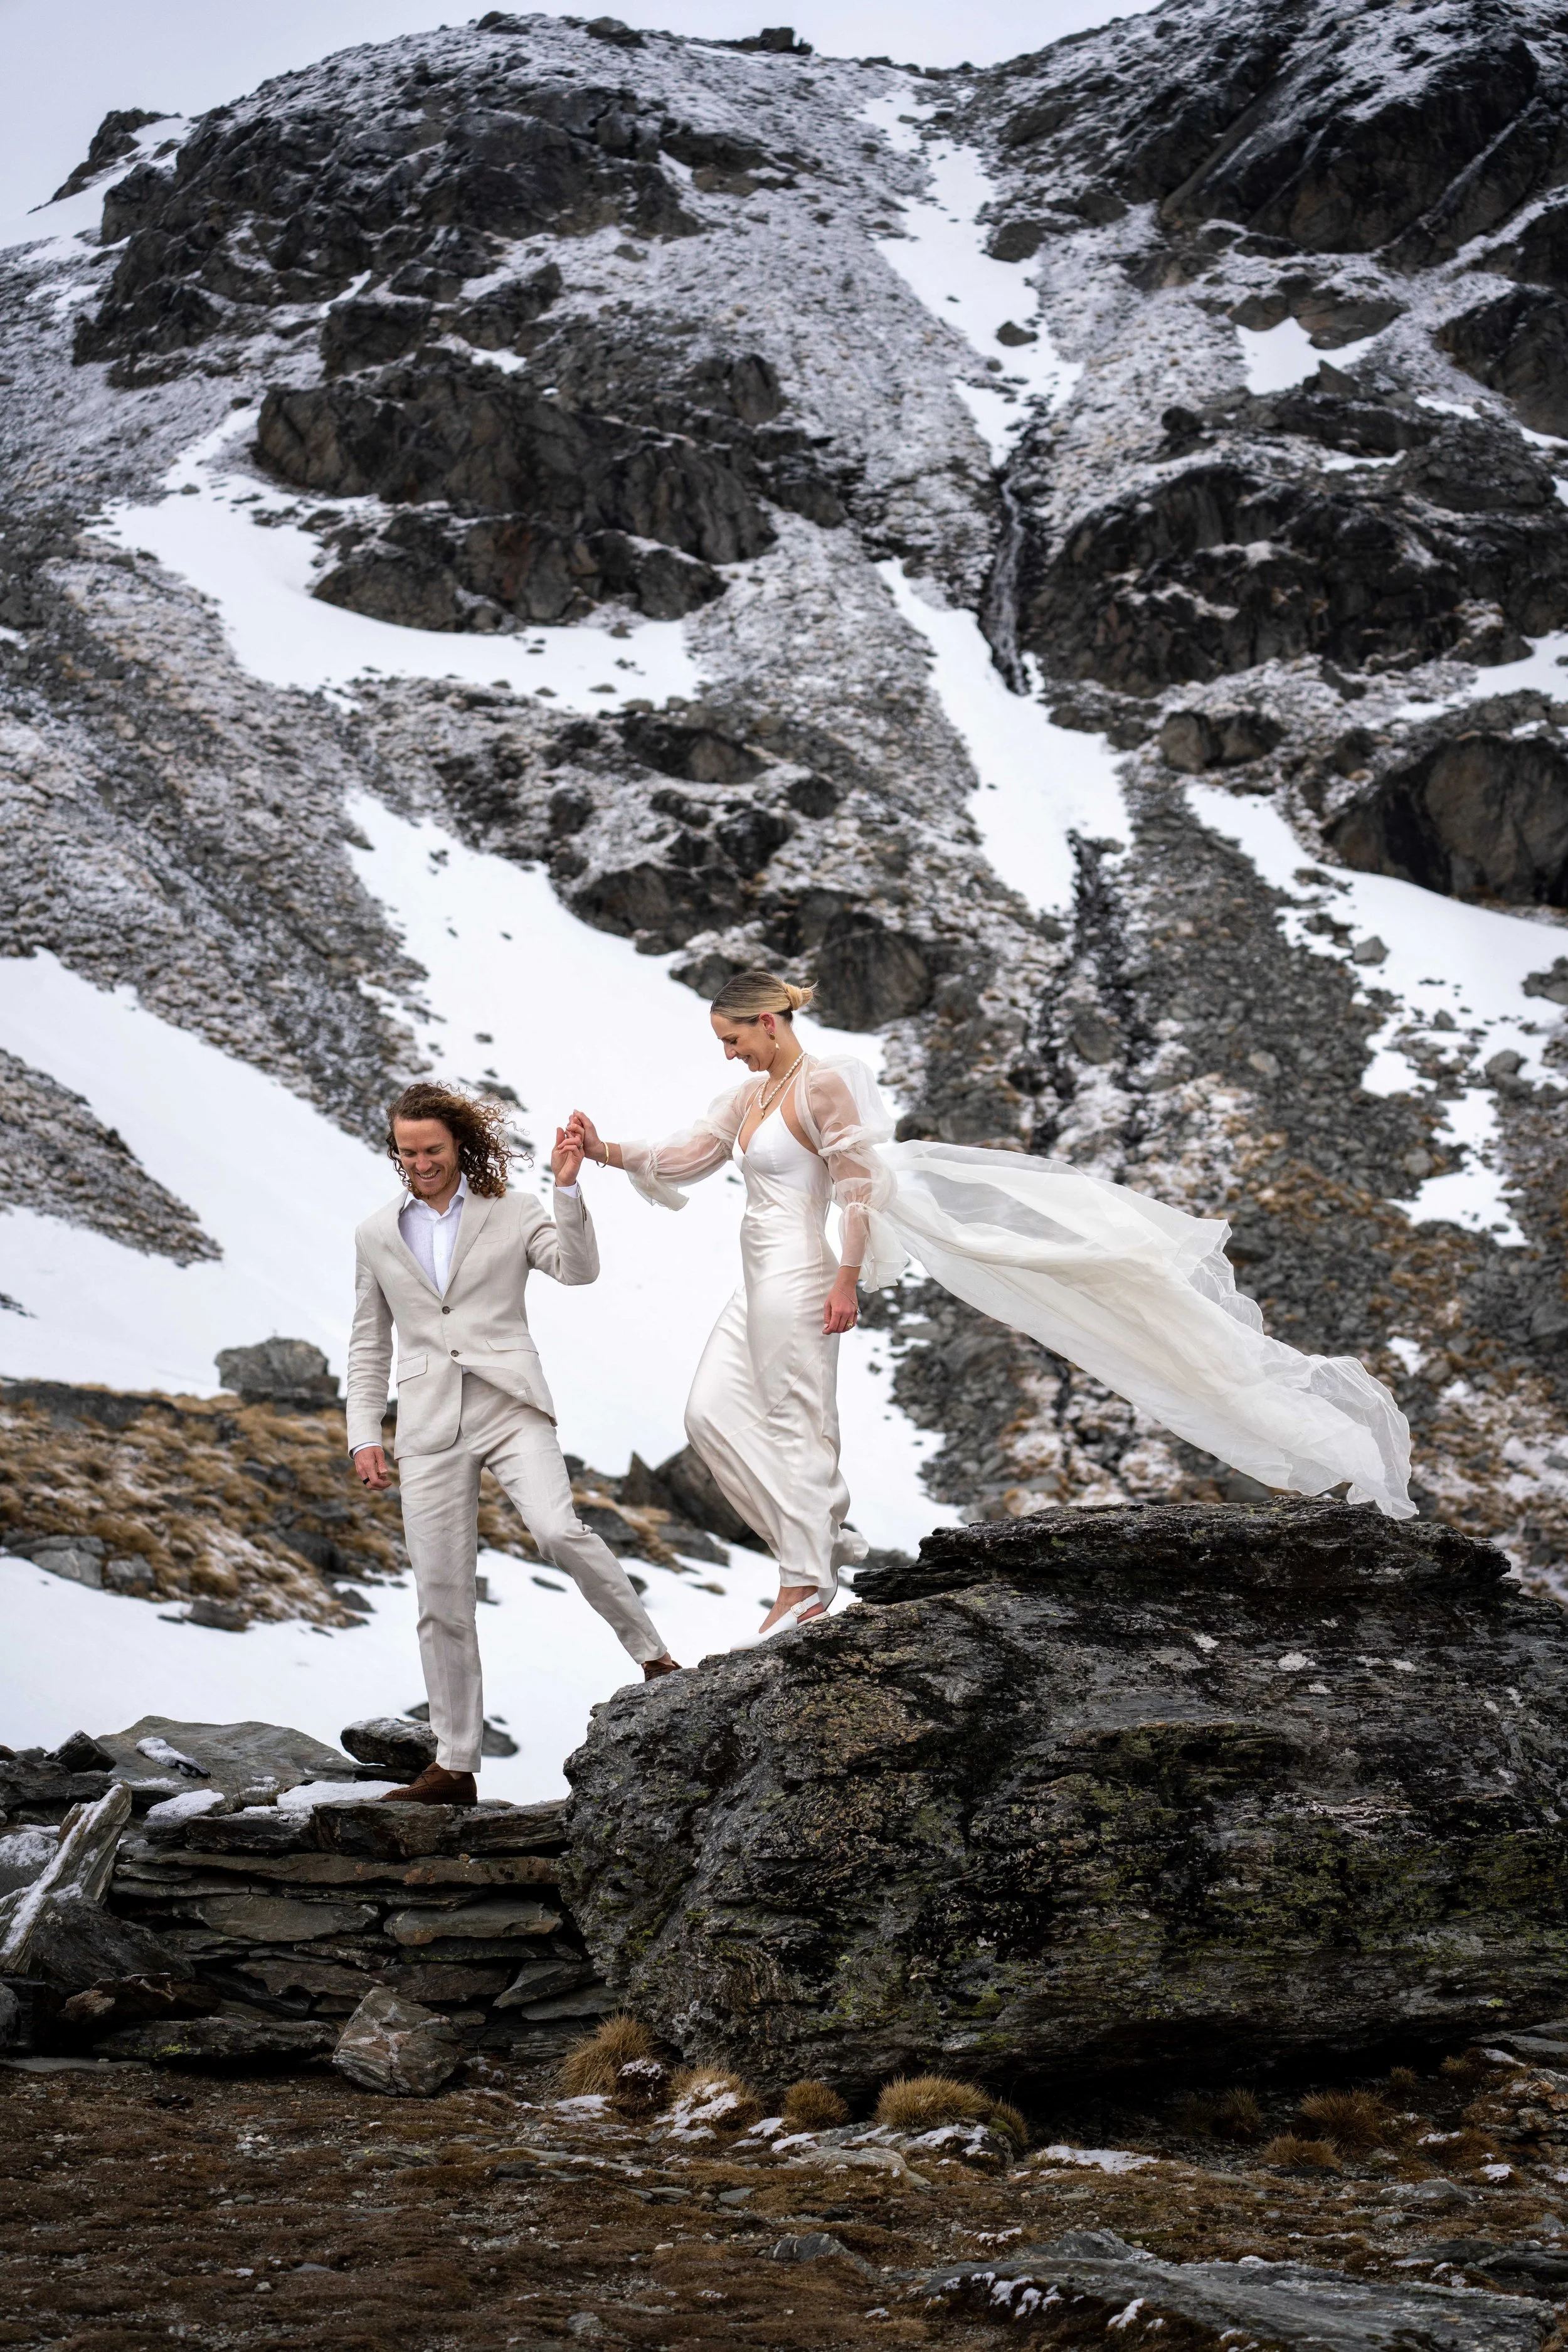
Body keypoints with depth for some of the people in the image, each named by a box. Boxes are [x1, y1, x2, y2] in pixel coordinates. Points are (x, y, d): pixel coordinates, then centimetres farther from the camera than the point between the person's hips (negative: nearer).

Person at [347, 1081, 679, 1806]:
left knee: (558, 1530, -27)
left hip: (509, 1406, -2)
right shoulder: (377, 1234, 14)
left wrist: (567, 1188, -19)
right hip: (429, 1424, 2)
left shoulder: (511, 1214, 7)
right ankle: (454, 1766, 7)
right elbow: (369, 1344, 17)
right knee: (441, 1595, 0)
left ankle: (653, 1653, -9)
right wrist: (363, 1435, 9)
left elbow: (579, 1269, -8)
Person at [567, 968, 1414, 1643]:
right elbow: (684, 1159, 21)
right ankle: (826, 1541, 15)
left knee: (794, 1423, -3)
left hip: (795, 1278, -10)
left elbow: (861, 1182, -15)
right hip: (758, 1283, 10)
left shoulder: (822, 1084, -13)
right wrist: (607, 1152, 10)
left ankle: (805, 1582, 8)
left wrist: (847, 1280, -16)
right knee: (713, 1411, 8)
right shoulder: (751, 1094, 15)